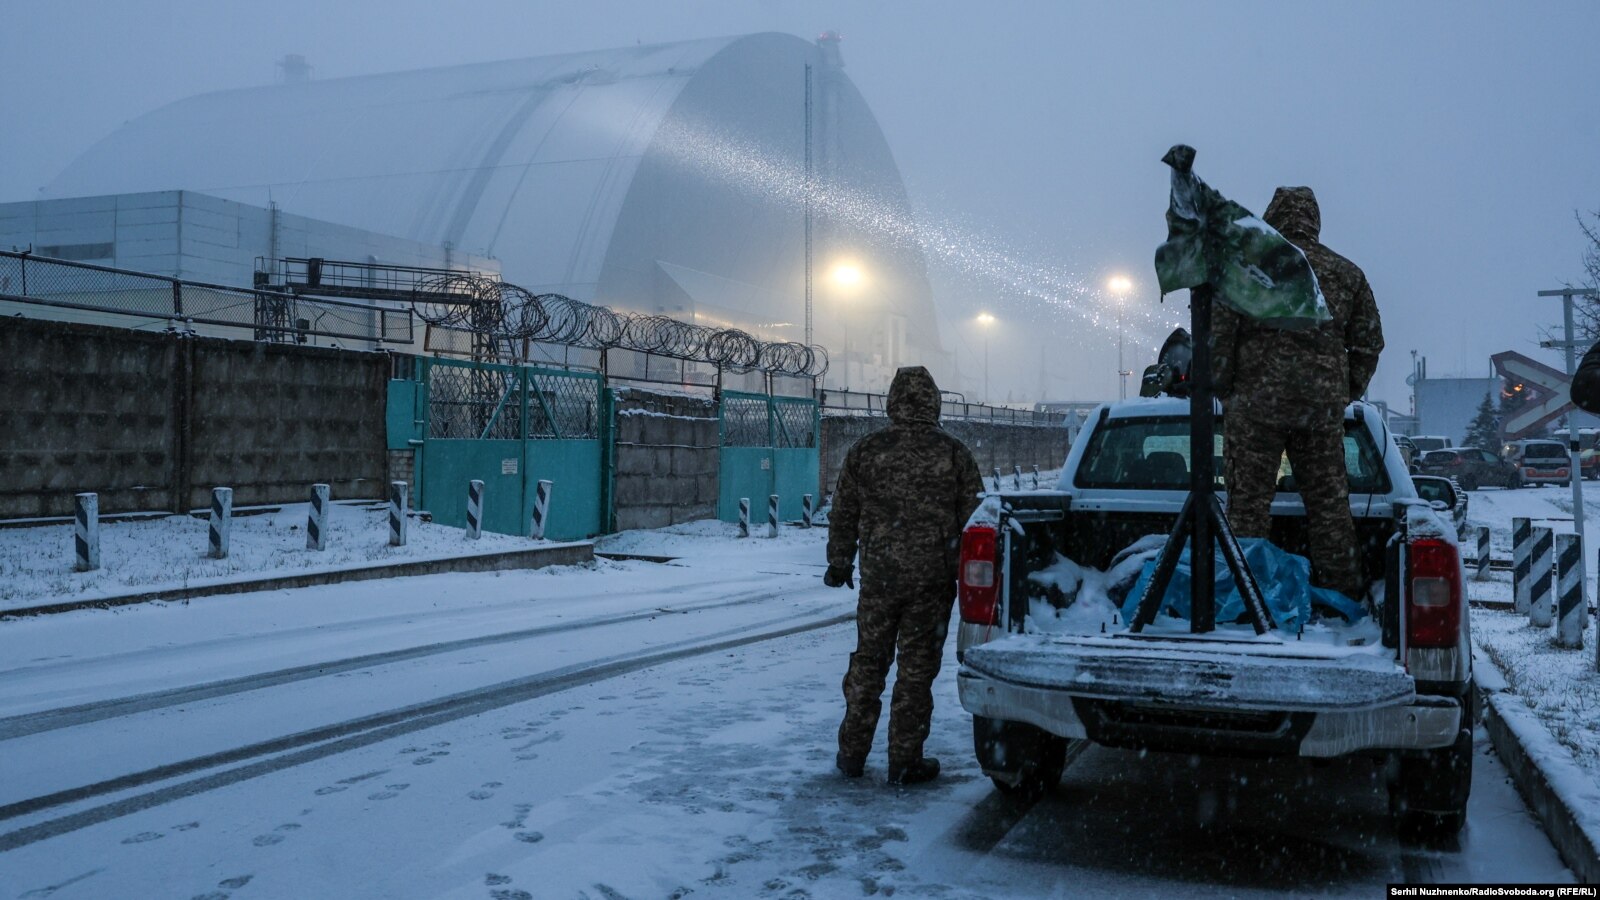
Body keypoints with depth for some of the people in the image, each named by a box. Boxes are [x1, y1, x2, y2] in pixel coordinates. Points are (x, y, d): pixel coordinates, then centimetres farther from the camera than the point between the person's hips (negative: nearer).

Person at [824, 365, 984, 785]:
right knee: (917, 670, 6)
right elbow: (973, 519, 0)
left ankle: (852, 753, 21)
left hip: (878, 576, 2)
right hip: (933, 577, -1)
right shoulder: (954, 454, -3)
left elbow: (843, 514, 6)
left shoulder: (866, 450, 0)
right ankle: (904, 761, 11)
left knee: (868, 663, 14)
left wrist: (839, 563, 18)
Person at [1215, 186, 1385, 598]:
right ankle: (1344, 589, 16)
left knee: (1250, 497, 2)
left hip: (1257, 399, -3)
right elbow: (1369, 342, 13)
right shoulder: (1347, 273, 11)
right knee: (1329, 500, 11)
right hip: (1324, 405, 4)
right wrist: (1348, 392, 20)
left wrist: (1223, 387, 3)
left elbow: (1220, 332, -6)